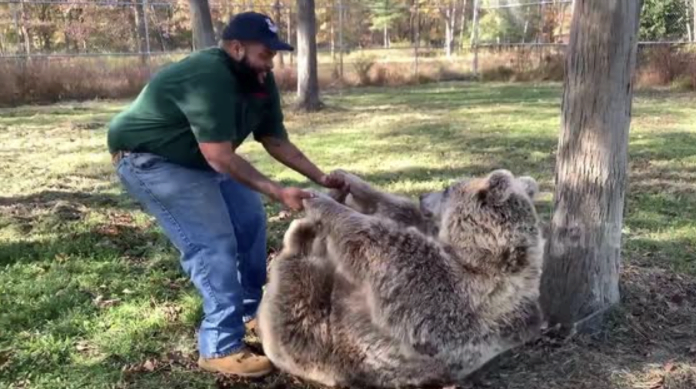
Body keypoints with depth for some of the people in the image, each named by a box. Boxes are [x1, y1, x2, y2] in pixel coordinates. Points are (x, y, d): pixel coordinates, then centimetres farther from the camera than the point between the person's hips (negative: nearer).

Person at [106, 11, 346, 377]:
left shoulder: (260, 81, -5)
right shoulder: (208, 78, -33)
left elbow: (276, 141, 0)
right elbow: (220, 156, -35)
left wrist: (320, 177, -8)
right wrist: (277, 192, -35)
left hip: (198, 157, 9)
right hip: (148, 158, -9)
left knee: (250, 219, 8)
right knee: (213, 243, -18)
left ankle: (252, 311, 23)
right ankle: (221, 348, -11)